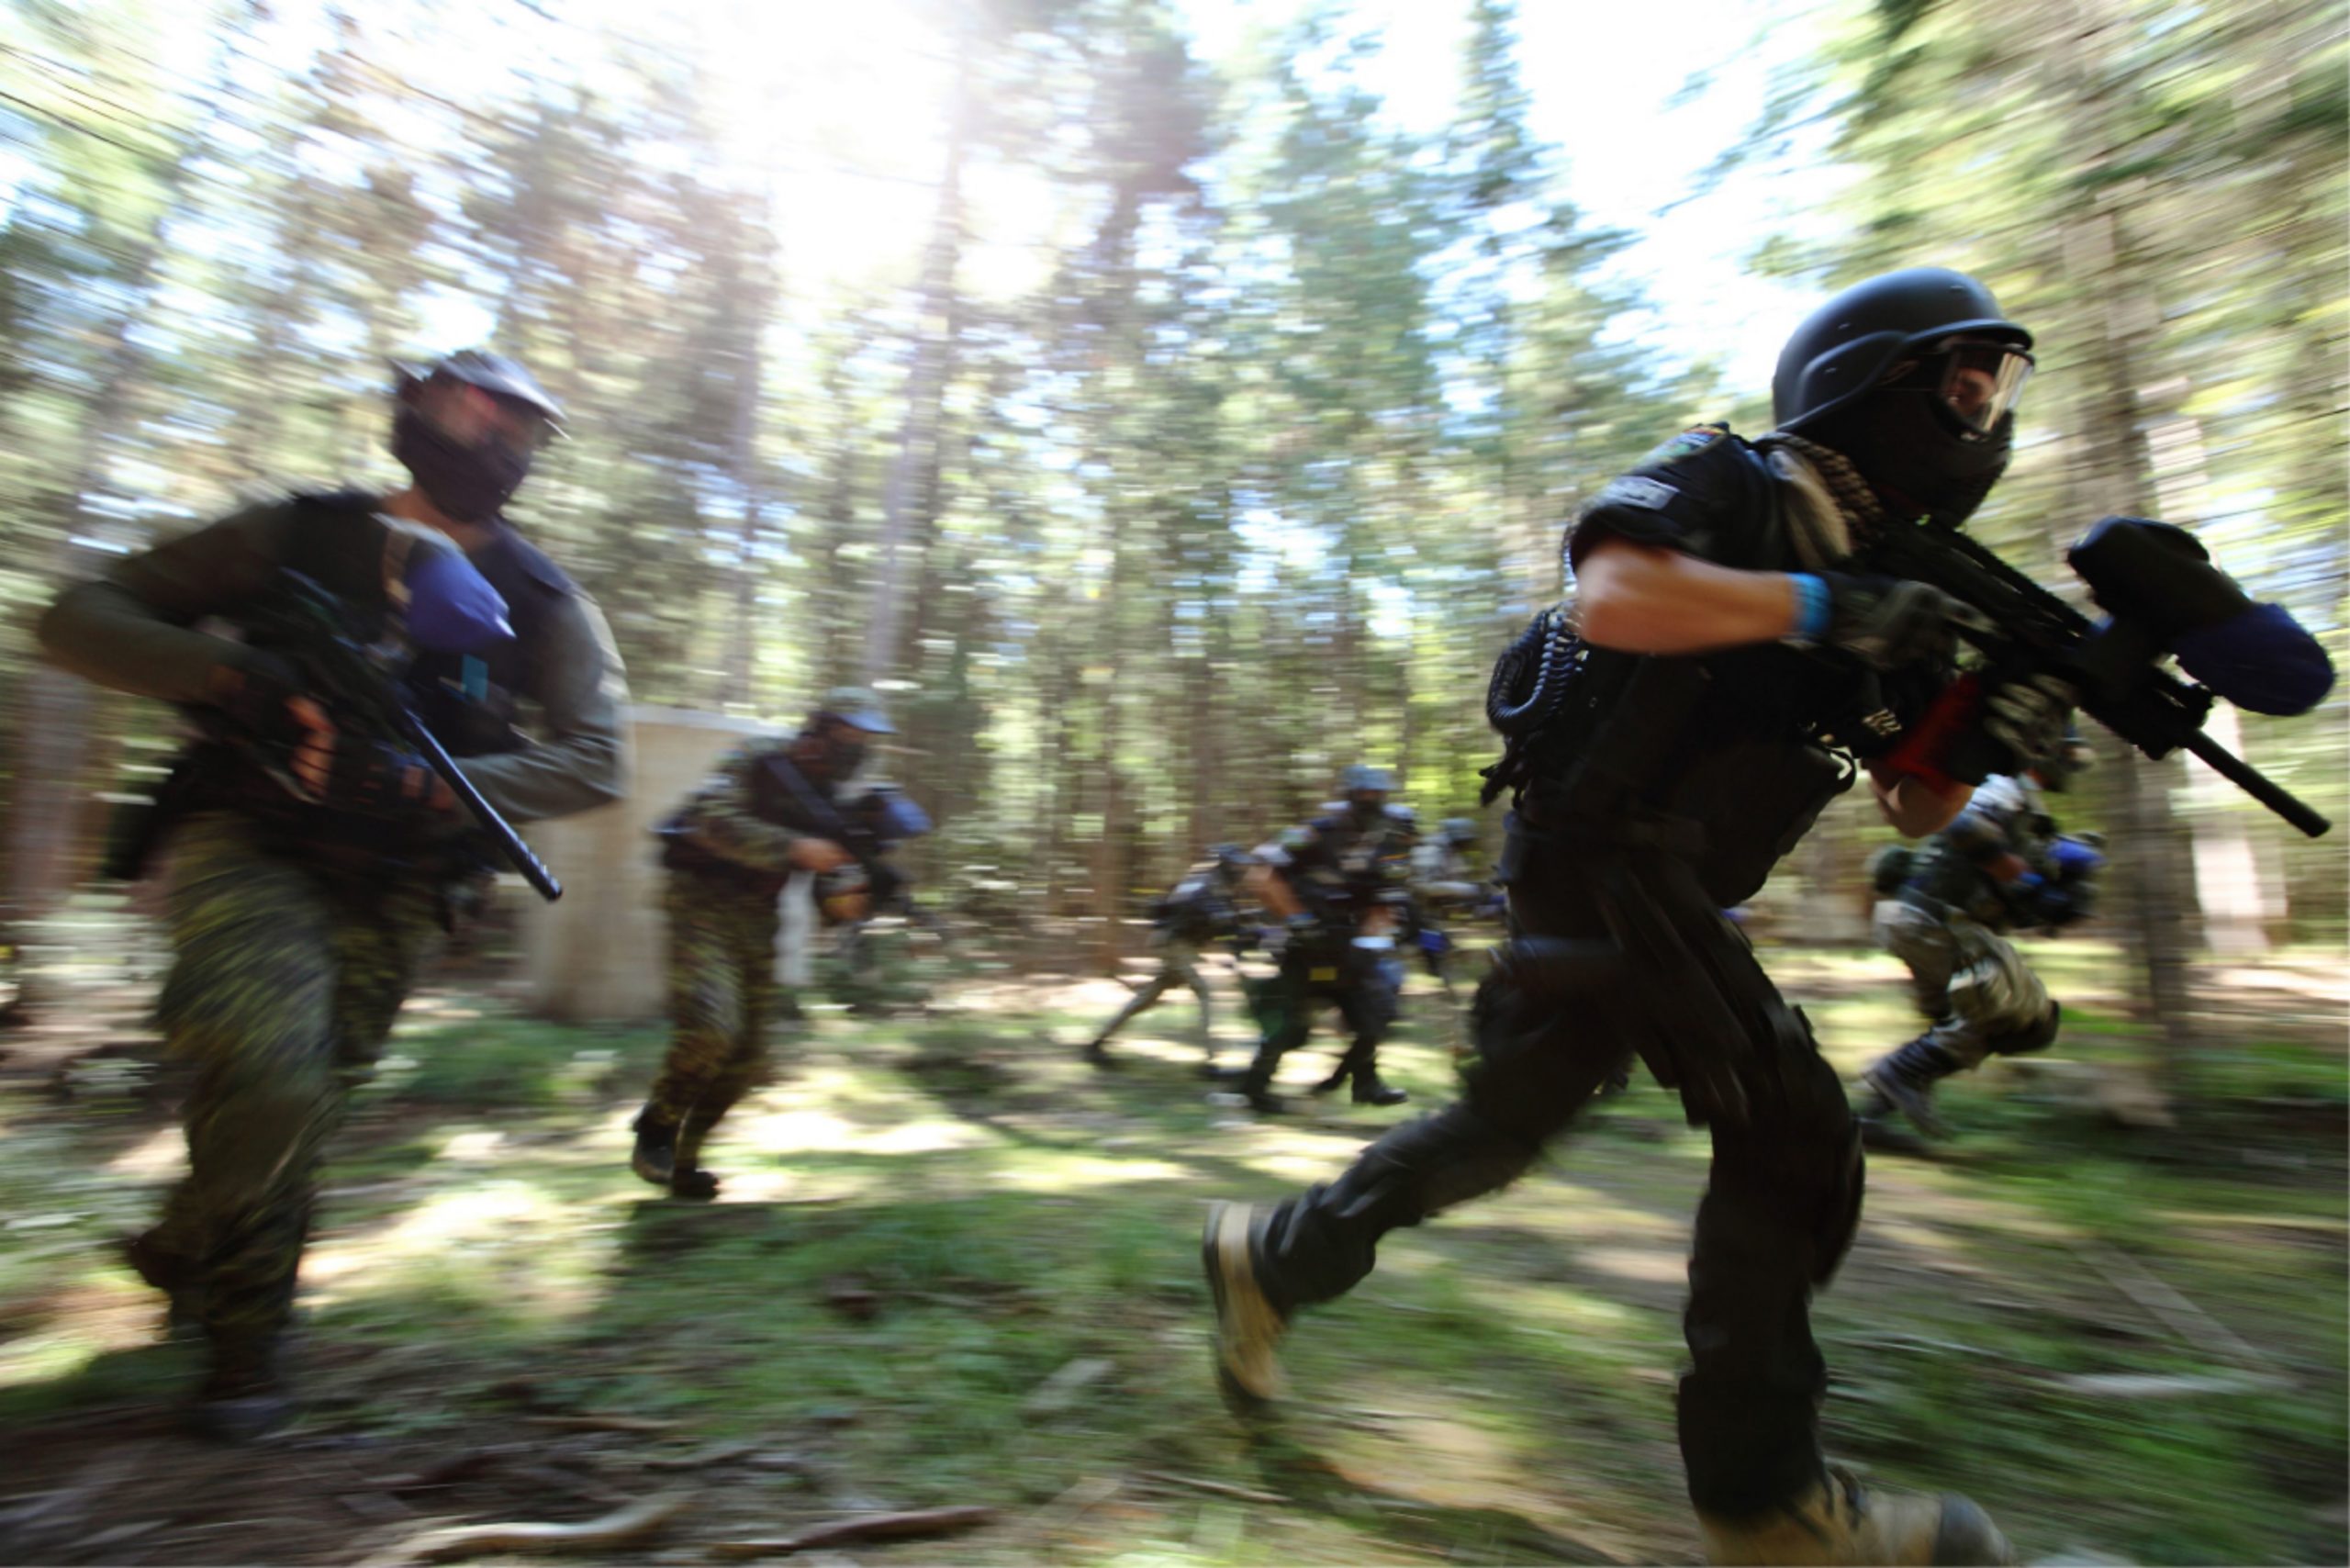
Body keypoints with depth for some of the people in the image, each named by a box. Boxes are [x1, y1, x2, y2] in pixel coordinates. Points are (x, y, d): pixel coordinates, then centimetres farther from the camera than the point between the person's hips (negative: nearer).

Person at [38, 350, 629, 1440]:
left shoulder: (539, 600, 2)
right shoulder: (297, 534, 2)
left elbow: (596, 760, -9)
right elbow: (79, 618, 2)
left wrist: (431, 782, -22)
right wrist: (222, 670, -19)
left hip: (388, 884, 2)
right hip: (247, 838, -1)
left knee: (303, 1103, 9)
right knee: (265, 1068, -24)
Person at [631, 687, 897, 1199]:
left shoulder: (834, 800, 7)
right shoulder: (762, 761, -9)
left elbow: (839, 871, 3)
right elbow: (713, 819, -25)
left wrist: (845, 900, -21)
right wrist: (793, 847, -32)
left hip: (757, 918, 6)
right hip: (704, 904, -6)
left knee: (747, 1058, 6)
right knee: (709, 1029, -23)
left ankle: (681, 1159, 23)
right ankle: (655, 1132, 3)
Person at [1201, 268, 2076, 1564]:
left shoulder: (1878, 585, 19)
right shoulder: (1721, 483, -3)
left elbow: (1914, 810, 17)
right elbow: (1611, 597, -25)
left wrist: (1988, 734, -3)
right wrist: (1812, 605, -20)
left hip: (1662, 894, 9)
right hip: (1598, 860, -9)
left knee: (1505, 1125, 12)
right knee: (1789, 1129, -8)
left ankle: (1268, 1258, 28)